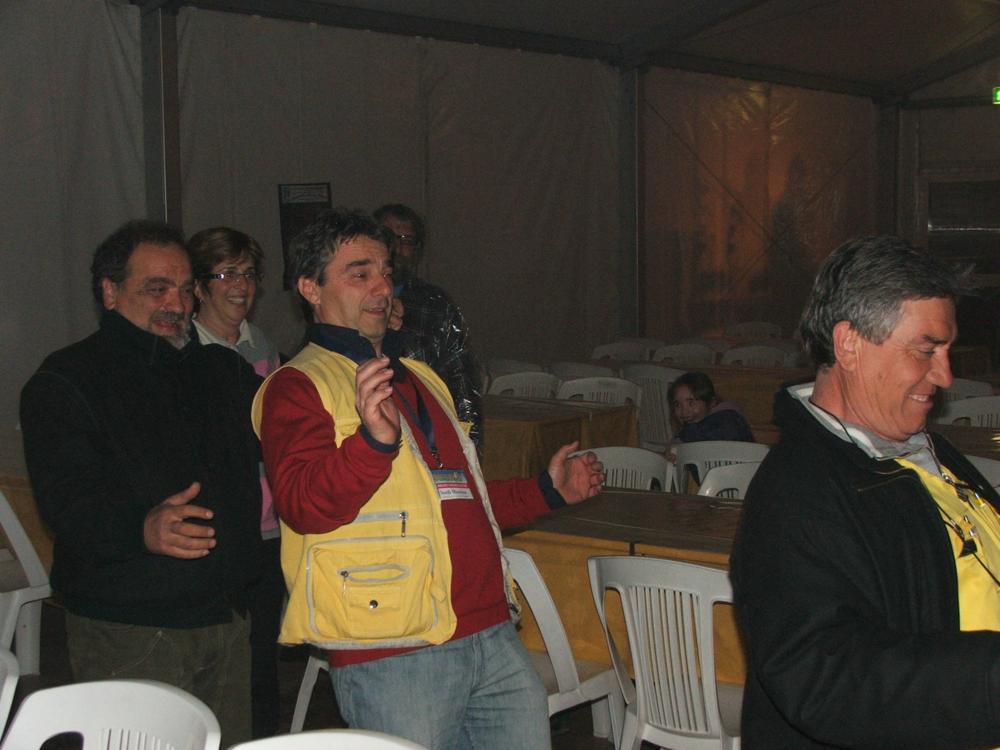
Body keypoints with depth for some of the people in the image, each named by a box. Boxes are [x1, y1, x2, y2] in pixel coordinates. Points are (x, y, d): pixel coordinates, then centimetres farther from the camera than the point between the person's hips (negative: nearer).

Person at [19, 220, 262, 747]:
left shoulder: (220, 371, 16)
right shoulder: (64, 382, -4)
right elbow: (66, 500, -16)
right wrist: (142, 528, -36)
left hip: (226, 618, 6)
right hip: (128, 635, -5)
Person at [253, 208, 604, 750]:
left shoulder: (418, 378, 23)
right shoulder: (298, 387, -4)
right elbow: (304, 506, -20)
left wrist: (548, 491, 24)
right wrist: (374, 439, -35)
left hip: (492, 638, 8)